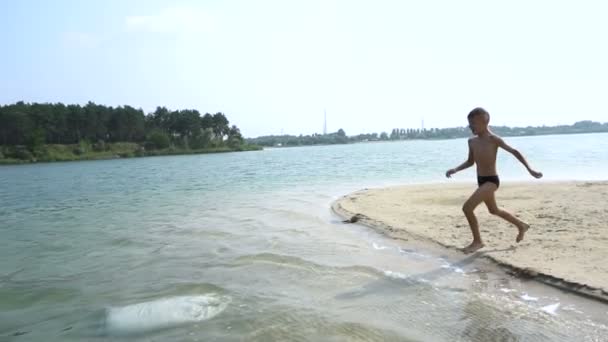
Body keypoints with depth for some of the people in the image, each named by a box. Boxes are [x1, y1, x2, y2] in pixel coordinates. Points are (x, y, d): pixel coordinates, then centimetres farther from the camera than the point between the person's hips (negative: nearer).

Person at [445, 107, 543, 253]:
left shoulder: (494, 139, -16)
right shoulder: (472, 142, 4)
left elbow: (514, 152, -8)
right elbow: (470, 161, 16)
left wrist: (529, 169, -10)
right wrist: (455, 170, 1)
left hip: (491, 180, -8)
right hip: (481, 181, 8)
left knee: (467, 208, -20)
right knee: (494, 210, 26)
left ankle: (477, 241, -3)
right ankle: (522, 226, 48)